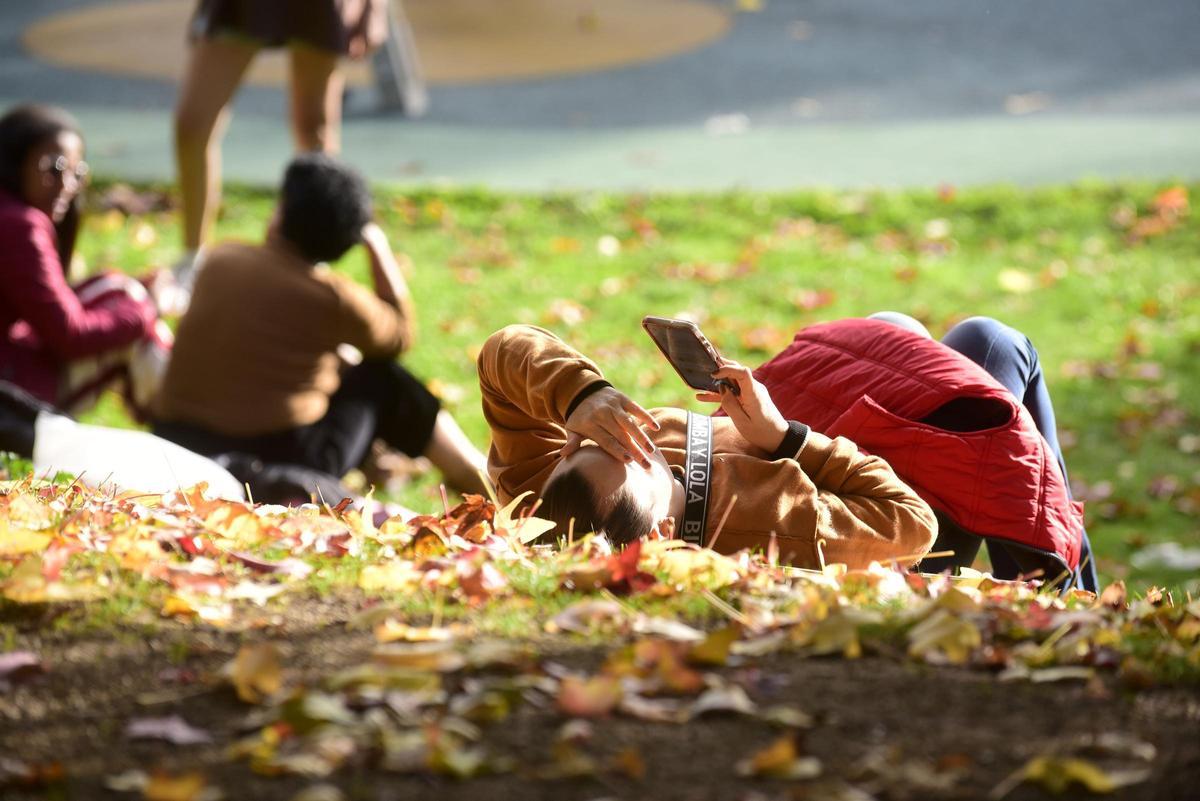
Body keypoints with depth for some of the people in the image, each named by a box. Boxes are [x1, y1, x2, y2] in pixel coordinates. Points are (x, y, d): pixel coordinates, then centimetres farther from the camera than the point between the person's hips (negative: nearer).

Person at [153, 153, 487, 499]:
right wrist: (378, 247, 15)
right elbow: (400, 336, 10)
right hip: (277, 461, -5)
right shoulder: (332, 297, -10)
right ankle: (480, 479, 28)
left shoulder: (221, 259, 3)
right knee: (381, 379, 18)